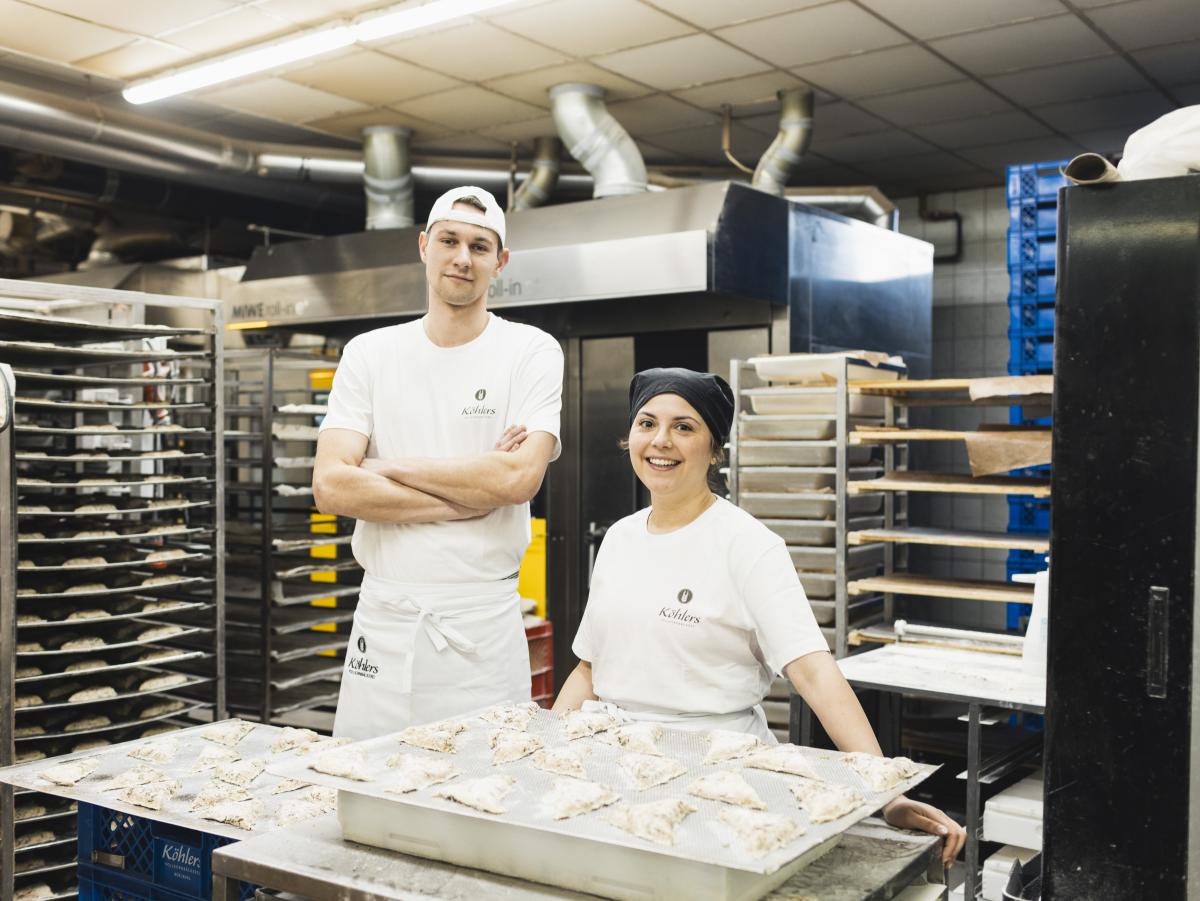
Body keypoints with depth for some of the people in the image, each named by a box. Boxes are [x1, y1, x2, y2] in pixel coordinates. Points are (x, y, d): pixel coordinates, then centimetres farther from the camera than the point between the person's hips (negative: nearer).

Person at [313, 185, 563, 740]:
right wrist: (467, 497, -10)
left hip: (483, 620, -2)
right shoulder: (370, 353, 6)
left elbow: (520, 478, -15)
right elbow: (331, 486, -5)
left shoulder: (532, 352, 0)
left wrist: (394, 468, -7)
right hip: (383, 616, 2)